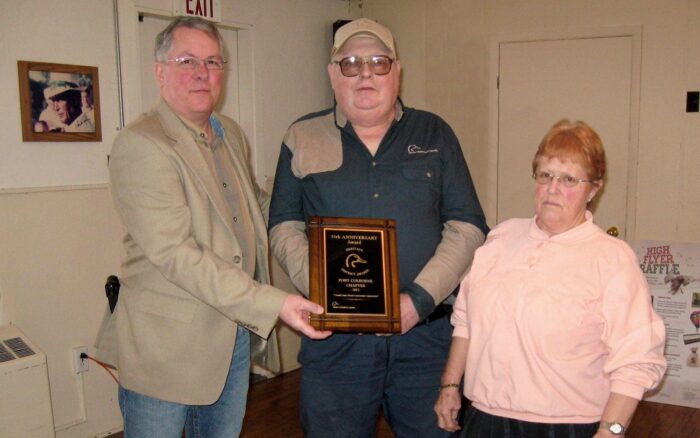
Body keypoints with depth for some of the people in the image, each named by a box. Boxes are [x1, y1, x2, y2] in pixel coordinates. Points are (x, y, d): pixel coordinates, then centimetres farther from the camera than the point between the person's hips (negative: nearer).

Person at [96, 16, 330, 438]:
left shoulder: (231, 134, 9)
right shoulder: (140, 144, -16)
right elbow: (175, 254, -24)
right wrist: (272, 304, -28)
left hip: (236, 334, 7)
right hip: (167, 347, -7)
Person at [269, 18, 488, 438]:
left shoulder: (435, 134, 6)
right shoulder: (302, 138, 7)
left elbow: (467, 226, 2)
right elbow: (284, 226, 5)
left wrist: (420, 298, -11)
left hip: (426, 331, 1)